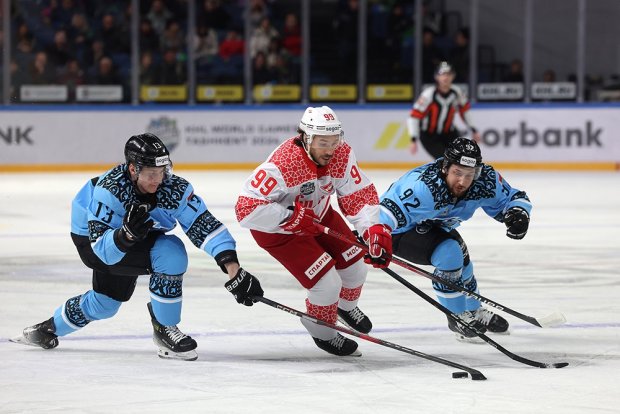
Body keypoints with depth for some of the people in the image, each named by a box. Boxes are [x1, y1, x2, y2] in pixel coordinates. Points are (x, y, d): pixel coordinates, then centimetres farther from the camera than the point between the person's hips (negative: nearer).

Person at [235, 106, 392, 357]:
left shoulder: (341, 154, -20)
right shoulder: (283, 164, -39)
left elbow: (359, 195, -13)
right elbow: (246, 209, -39)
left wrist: (376, 230, -28)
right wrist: (291, 216, -39)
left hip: (318, 216, 7)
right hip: (278, 229, -7)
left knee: (356, 266, 13)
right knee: (327, 284, -13)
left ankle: (346, 306, 48)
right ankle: (322, 333, 19)